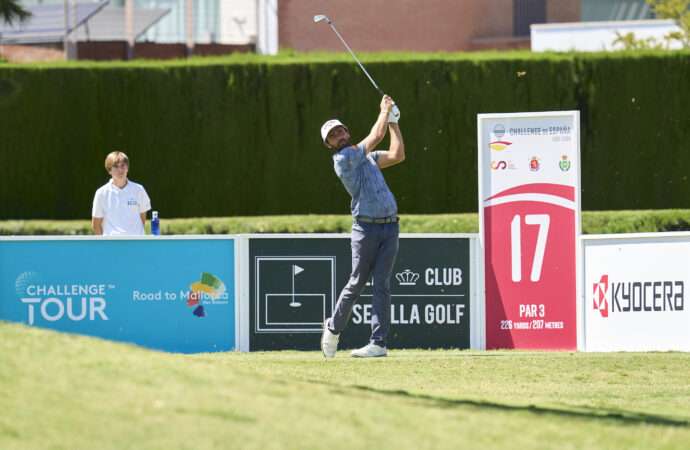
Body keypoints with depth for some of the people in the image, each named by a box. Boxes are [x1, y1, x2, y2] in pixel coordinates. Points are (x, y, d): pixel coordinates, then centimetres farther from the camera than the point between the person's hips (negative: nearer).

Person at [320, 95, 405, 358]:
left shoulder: (366, 157, 21)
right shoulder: (342, 159, -4)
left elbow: (397, 155, 14)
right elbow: (376, 136, -6)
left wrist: (393, 121, 17)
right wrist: (385, 111, 7)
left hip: (390, 226, 5)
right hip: (366, 227, -5)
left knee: (381, 284, -2)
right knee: (357, 283, -1)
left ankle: (378, 343, -6)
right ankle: (333, 328, 22)